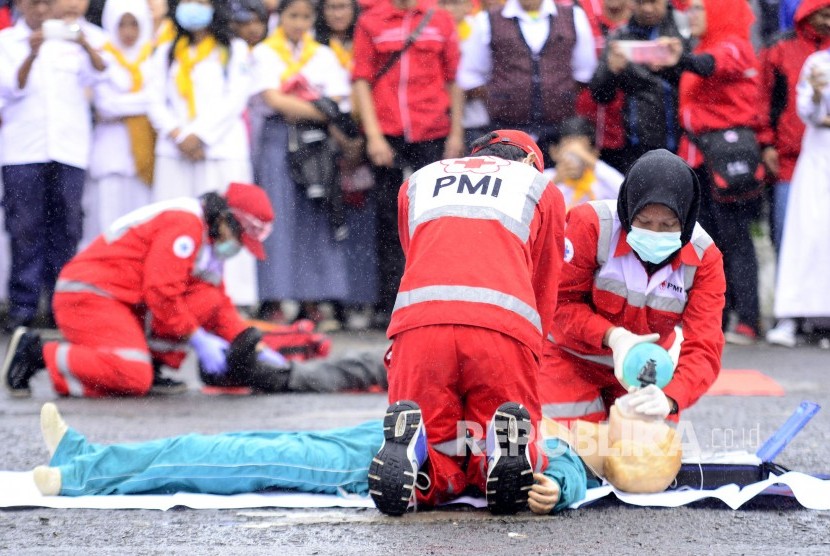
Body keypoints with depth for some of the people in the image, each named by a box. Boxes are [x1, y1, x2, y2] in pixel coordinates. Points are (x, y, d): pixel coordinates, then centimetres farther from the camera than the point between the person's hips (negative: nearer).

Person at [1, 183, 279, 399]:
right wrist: (198, 340, -15)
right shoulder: (185, 222, -15)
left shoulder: (208, 238, 17)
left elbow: (221, 306, 20)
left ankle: (154, 363, -3)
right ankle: (37, 352, -14)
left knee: (208, 300, -2)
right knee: (134, 378, -27)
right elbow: (161, 292, -21)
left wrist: (254, 348, 9)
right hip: (88, 295, -10)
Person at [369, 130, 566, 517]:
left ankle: (410, 443, -25)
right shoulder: (542, 189, 28)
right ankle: (507, 445, -23)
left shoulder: (416, 183, 34)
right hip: (505, 327, -1)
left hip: (418, 324, 1)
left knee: (436, 476, 8)